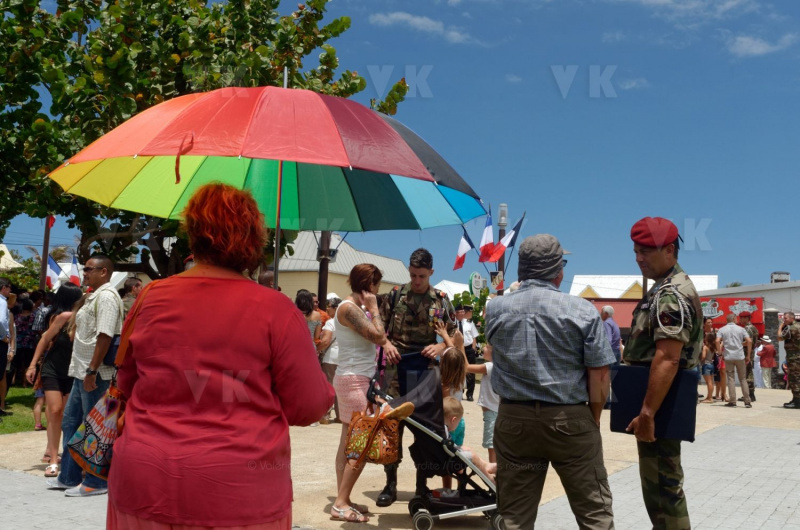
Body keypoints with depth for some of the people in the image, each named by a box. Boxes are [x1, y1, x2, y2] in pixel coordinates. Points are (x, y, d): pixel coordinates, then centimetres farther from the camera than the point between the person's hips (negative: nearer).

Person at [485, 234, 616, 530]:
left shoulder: (495, 309, 1)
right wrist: (594, 417, 9)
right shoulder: (583, 311, -8)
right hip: (570, 419, -2)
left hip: (513, 419, 3)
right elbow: (599, 375, -7)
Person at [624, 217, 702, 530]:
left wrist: (647, 413, -27)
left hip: (660, 404, -11)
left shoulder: (671, 296, -19)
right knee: (662, 479, 20)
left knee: (661, 483, -3)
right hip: (660, 401, 11)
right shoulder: (666, 289, 15)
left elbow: (667, 360, -27)